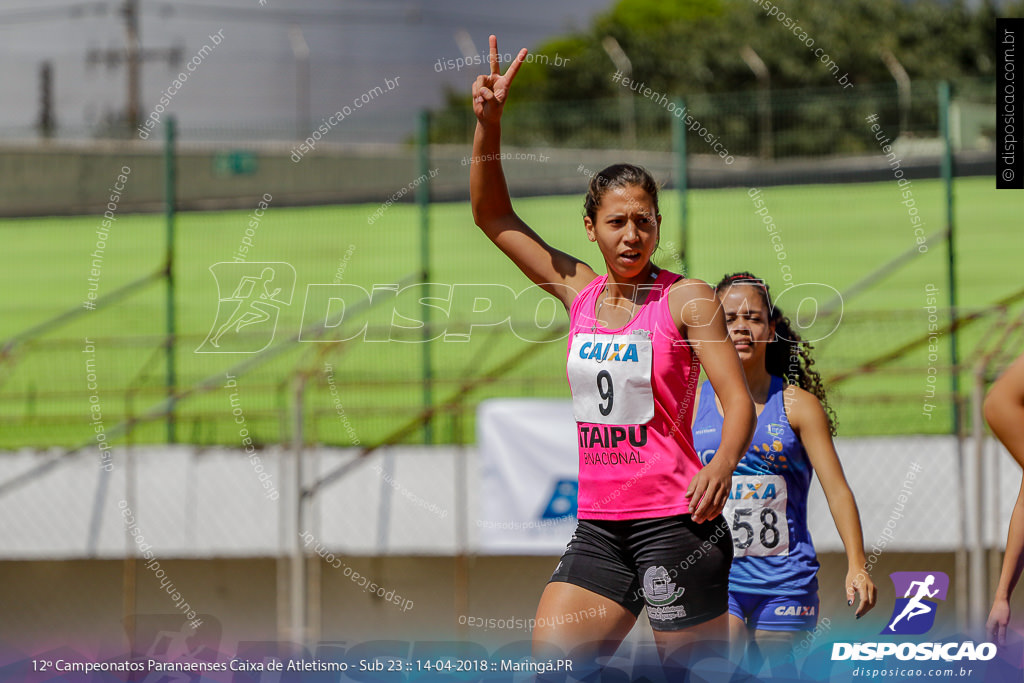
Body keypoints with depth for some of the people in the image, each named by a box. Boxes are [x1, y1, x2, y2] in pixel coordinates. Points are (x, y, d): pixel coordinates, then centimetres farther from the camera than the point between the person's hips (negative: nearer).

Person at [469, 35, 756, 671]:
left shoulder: (686, 298, -5)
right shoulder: (579, 290, 10)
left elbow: (739, 400, -12)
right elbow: (492, 214, 12)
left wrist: (721, 466, -32)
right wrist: (489, 122, -1)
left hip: (674, 518, -6)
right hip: (598, 524, 6)